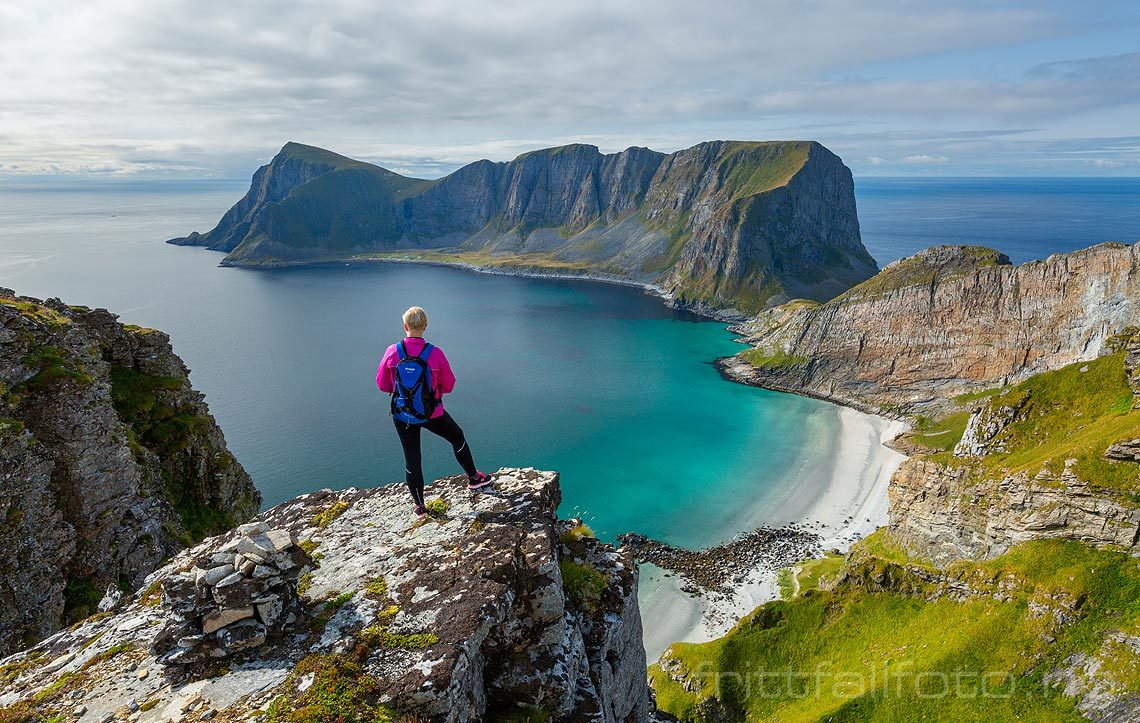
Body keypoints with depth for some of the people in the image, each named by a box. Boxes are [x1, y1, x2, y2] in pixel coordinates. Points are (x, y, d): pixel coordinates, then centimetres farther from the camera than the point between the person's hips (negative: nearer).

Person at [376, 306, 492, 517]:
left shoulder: (392, 352, -13)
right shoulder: (435, 353, -17)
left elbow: (382, 384, -1)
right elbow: (448, 386, -7)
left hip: (402, 416, 2)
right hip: (432, 414, -1)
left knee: (411, 458, 14)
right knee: (457, 438, 23)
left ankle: (418, 504, 25)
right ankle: (474, 478, 37)